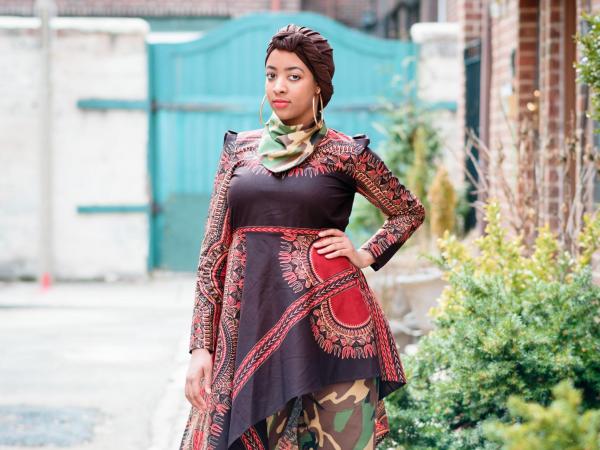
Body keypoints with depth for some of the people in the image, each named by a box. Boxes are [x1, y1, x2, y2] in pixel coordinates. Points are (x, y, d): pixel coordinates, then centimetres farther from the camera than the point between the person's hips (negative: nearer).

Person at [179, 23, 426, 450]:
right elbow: (213, 250, 9)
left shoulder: (345, 153, 4)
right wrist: (201, 346, 3)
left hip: (330, 327, -2)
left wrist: (365, 255, 2)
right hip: (251, 326, 2)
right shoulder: (240, 148, 11)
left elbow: (410, 211, 19)